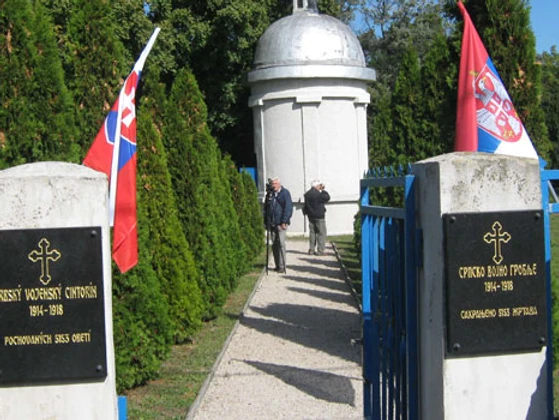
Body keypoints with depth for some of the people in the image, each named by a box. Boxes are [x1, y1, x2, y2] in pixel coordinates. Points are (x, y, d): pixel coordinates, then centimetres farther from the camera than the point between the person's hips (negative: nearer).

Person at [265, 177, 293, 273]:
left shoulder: (285, 193, -2)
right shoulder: (270, 194, 12)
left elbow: (288, 207, -8)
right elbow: (267, 208, 16)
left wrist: (284, 221, -14)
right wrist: (267, 221, 7)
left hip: (281, 223, -5)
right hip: (272, 224, 5)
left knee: (281, 243, -9)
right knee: (274, 245, 7)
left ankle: (282, 266, -5)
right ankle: (277, 265, 15)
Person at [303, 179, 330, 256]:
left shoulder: (307, 194, 7)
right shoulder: (318, 194, -17)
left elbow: (305, 206, 12)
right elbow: (327, 198, -8)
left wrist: (306, 212, 22)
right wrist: (323, 190, 0)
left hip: (311, 217, 7)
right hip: (319, 216, -7)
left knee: (312, 232, 12)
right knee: (321, 233, -2)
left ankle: (311, 249, 13)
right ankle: (320, 250, -5)